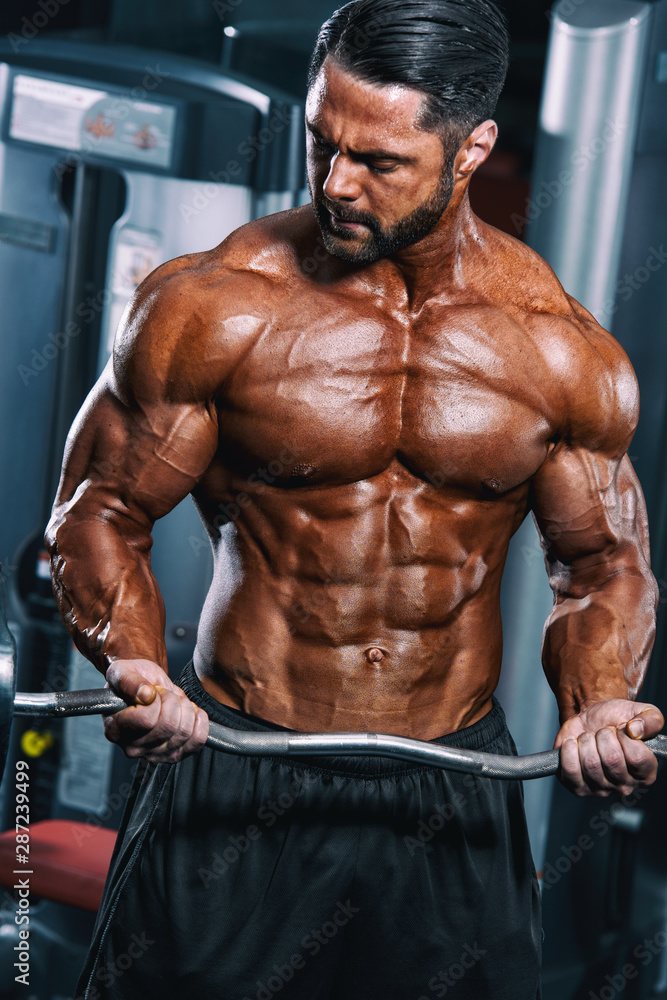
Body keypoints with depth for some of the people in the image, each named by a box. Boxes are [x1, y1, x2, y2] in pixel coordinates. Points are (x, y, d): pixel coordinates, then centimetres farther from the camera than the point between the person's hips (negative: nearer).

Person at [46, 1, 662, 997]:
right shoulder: (211, 308, -10)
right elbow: (97, 510, -2)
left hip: (457, 795, 2)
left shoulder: (563, 354, -3)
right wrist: (134, 667, -20)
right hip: (234, 779, -2)